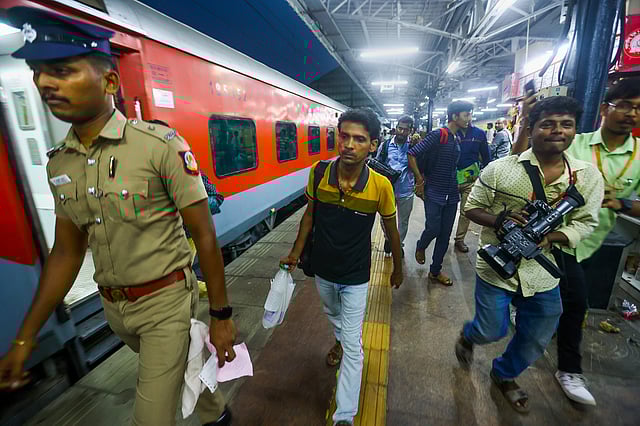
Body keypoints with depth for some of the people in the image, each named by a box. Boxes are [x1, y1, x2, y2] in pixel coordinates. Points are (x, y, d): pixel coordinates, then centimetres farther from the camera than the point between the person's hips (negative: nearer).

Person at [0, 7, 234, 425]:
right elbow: (66, 253, 10)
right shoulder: (59, 164, 2)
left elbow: (205, 236, -17)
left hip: (165, 301, -6)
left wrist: (221, 315, -12)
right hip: (113, 307, 6)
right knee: (182, 366, 28)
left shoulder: (161, 145, -19)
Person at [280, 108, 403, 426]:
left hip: (355, 276, -3)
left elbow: (391, 229, -6)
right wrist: (295, 253, 3)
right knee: (333, 313, 32)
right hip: (322, 269, 4)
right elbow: (310, 214, -1)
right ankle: (340, 339, 66)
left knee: (353, 346, 5)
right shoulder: (318, 173, -17)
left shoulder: (381, 186, -23)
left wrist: (398, 267, 6)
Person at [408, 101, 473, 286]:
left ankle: (435, 271, 22)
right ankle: (421, 246, 27)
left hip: (451, 194, 7)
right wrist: (420, 181, -16)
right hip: (434, 193, -7)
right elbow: (412, 154, -18)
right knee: (433, 228, -9)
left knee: (445, 235, 8)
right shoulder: (438, 135, -12)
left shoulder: (458, 139, 11)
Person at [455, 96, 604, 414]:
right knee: (492, 332, 9)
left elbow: (585, 222, 0)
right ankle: (468, 336, 48)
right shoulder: (500, 169, -12)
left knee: (536, 341, 21)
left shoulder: (589, 176, -3)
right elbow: (472, 208, -5)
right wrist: (498, 220, -26)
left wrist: (549, 237, -20)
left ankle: (504, 375, 51)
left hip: (543, 276, 4)